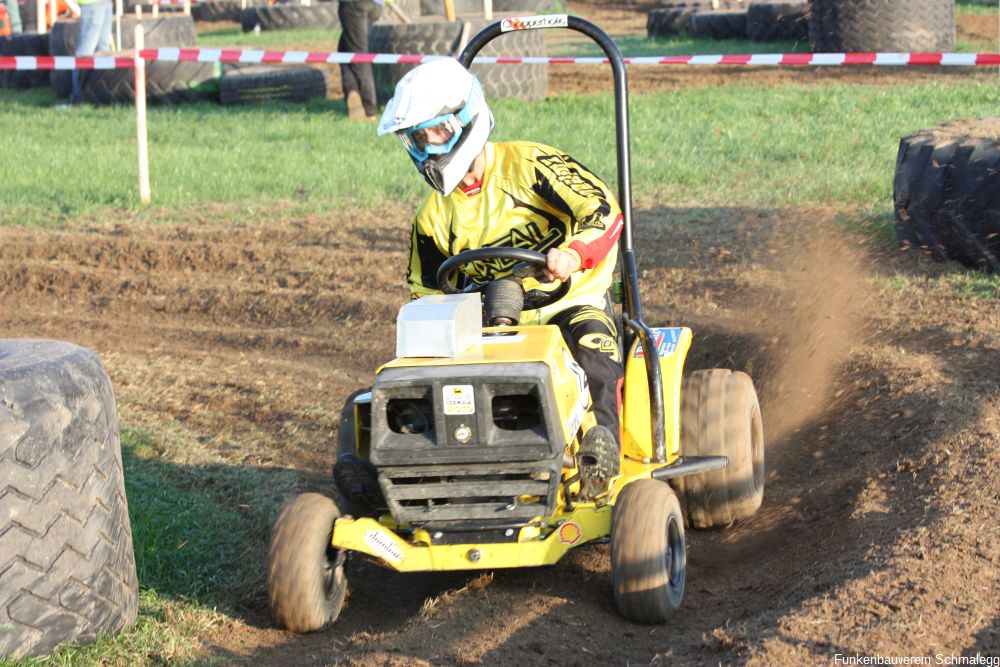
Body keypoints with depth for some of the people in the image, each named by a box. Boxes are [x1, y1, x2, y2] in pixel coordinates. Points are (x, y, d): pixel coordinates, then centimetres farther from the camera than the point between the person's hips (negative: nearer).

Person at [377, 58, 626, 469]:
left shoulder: (528, 165, -7)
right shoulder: (434, 219, 9)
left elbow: (604, 212, -17)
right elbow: (426, 295, 17)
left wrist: (573, 252, -38)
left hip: (572, 302, -4)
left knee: (592, 341, -36)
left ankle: (603, 434, -39)